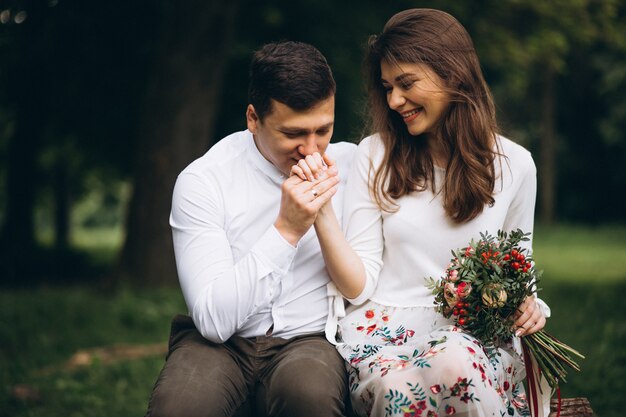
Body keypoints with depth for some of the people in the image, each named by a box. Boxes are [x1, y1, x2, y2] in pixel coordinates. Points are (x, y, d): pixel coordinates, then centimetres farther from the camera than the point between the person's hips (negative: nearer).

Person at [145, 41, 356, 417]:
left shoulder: (351, 165, 1)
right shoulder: (202, 181, -7)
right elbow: (214, 320, -16)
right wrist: (286, 231, -21)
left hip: (310, 340, 1)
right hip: (222, 343, -1)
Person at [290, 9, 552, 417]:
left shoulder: (514, 164, 6)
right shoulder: (375, 155, 3)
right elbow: (358, 286, 0)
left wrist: (527, 305, -2)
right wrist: (322, 212, -14)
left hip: (472, 336, 1)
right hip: (383, 336, -1)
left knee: (454, 362, -37)